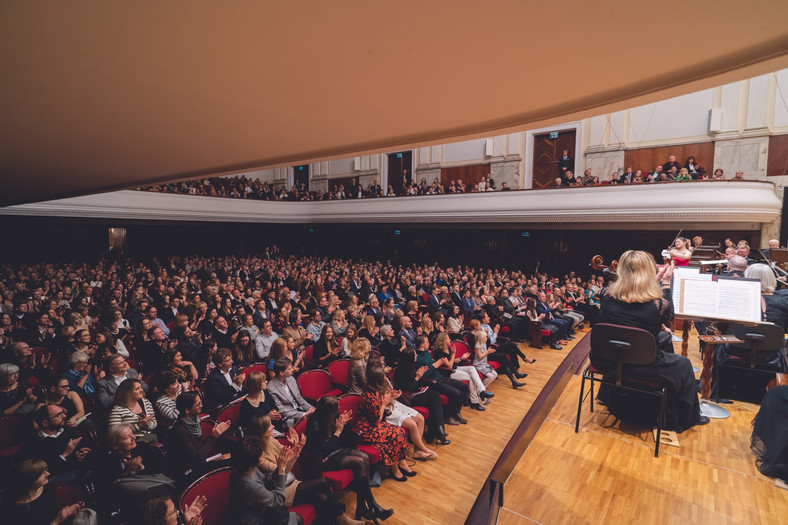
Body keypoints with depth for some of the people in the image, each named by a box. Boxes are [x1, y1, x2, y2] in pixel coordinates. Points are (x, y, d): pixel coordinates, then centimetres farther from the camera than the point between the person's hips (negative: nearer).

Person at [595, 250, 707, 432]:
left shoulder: (606, 294, -13)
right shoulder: (659, 305, -23)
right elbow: (668, 319, 3)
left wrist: (656, 280, 12)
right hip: (641, 367, -4)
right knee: (683, 365, 27)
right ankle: (686, 419, 47)